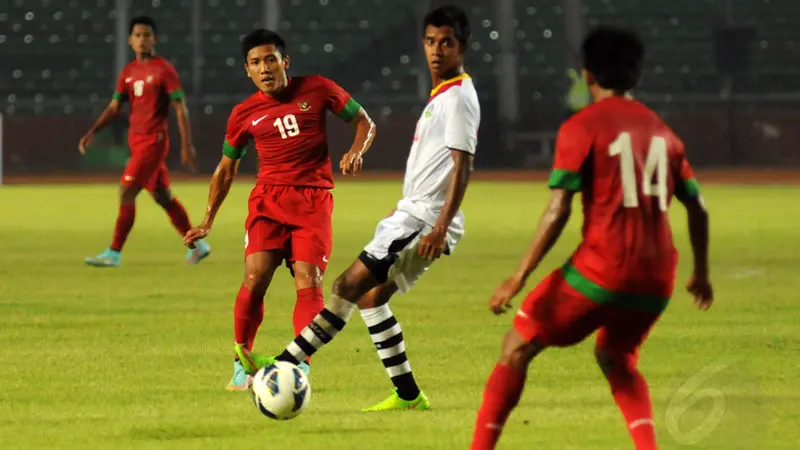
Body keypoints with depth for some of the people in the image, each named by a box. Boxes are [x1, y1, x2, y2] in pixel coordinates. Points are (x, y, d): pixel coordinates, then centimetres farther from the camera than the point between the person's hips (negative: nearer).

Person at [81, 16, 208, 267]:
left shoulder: (163, 70, -9)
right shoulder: (128, 72, 11)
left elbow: (180, 108, -10)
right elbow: (114, 107, 14)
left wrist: (187, 145, -15)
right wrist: (92, 132, 2)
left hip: (153, 140, -8)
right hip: (136, 140, 8)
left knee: (126, 192, -12)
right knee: (162, 196, 13)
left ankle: (114, 253, -9)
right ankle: (198, 245, 24)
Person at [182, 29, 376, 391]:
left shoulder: (317, 90, 3)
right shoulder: (244, 114, 7)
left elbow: (365, 123, 12)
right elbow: (226, 169, 19)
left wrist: (356, 151, -10)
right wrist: (207, 222, 17)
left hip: (314, 201, -1)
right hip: (269, 199, 1)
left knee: (309, 284, -14)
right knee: (255, 278, -15)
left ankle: (301, 366, -11)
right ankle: (241, 365, 1)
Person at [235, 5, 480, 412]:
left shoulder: (459, 97, -12)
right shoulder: (441, 96, 18)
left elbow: (461, 166, -20)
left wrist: (441, 227, -27)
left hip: (424, 220, -10)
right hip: (414, 215, 10)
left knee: (351, 284, -14)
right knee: (371, 295, 12)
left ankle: (285, 364, -15)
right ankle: (408, 395, 13)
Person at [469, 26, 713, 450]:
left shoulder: (581, 127, -2)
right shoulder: (660, 130, 15)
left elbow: (558, 210, -11)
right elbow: (697, 208, 18)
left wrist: (519, 277, -11)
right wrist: (701, 274, 31)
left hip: (601, 270, -5)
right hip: (656, 280, 5)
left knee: (517, 347, 8)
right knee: (616, 358, 28)